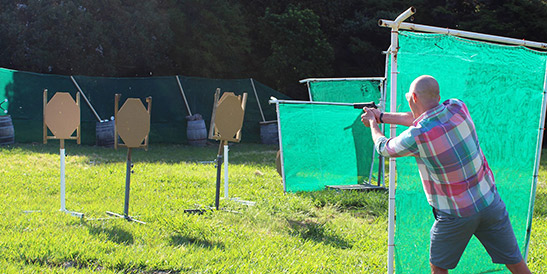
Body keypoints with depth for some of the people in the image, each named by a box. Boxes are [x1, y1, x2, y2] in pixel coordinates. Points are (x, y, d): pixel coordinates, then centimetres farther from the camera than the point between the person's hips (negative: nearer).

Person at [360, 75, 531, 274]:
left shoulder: (416, 137, -18)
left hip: (456, 215, -5)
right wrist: (381, 116, 24)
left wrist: (373, 123, 23)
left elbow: (383, 148, 3)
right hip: (490, 203, 5)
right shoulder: (457, 108, -4)